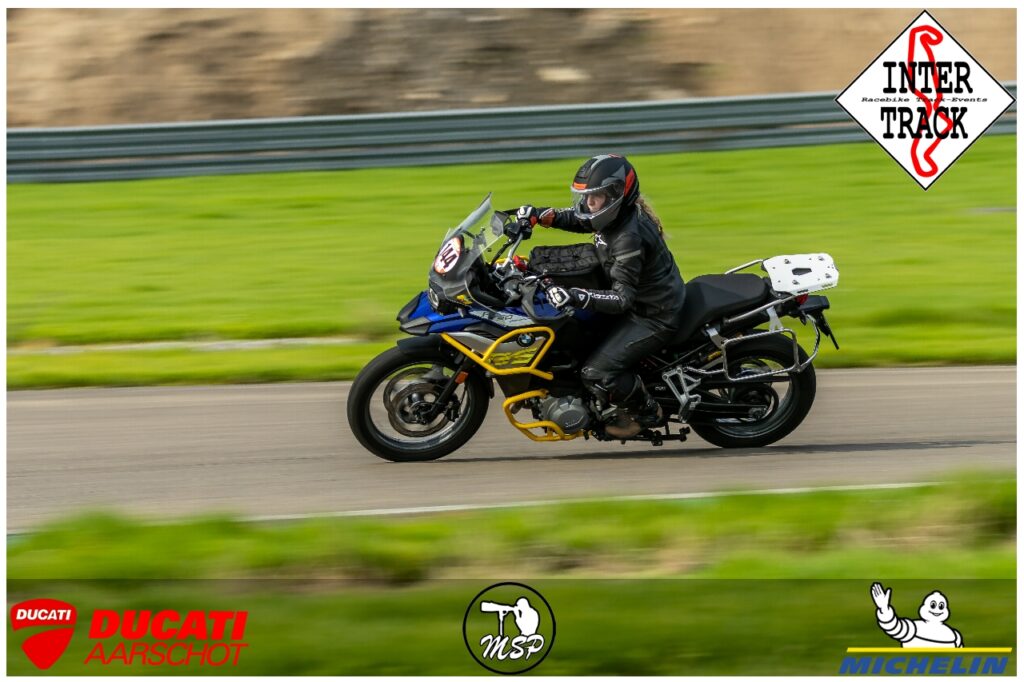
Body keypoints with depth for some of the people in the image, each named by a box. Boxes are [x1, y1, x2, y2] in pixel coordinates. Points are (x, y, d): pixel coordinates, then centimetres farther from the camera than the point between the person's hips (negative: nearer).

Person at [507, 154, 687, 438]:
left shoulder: (629, 238, -31)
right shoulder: (616, 214, -3)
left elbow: (623, 298, -34)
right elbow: (575, 218, 17)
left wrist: (577, 297, -46)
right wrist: (537, 215, 1)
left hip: (654, 317, -11)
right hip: (641, 301, 11)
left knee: (597, 373, -20)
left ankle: (646, 412, 5)